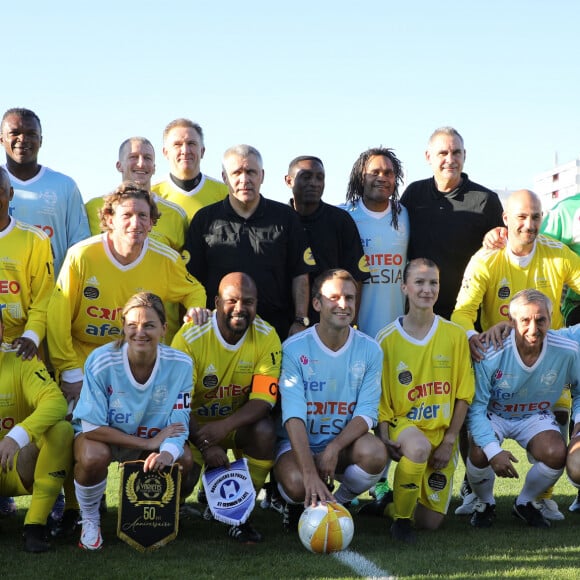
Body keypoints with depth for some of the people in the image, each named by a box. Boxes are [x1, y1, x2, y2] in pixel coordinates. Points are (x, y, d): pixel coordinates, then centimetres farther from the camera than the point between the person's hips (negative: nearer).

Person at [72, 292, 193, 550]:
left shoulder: (180, 364, -20)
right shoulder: (101, 361, -27)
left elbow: (178, 426, -17)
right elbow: (92, 426, -24)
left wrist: (167, 453, -42)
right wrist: (149, 443, -28)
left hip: (152, 438, 3)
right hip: (101, 435, -3)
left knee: (183, 460, -25)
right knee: (93, 457, -35)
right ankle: (89, 520, -3)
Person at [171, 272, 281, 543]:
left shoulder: (266, 337, -13)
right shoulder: (190, 337, -18)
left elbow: (263, 400, -18)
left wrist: (224, 426, -36)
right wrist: (205, 446, -32)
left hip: (239, 422, 2)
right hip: (194, 423, -1)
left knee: (264, 431, -31)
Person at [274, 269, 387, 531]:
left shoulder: (369, 350, -4)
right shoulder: (294, 349, -13)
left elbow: (366, 413, -8)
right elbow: (294, 416, -22)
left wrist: (334, 448, -27)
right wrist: (310, 472, -35)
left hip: (344, 443, 2)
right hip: (298, 443, -2)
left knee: (375, 453, -31)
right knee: (296, 483, -34)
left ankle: (337, 503, 1)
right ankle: (303, 505, 7)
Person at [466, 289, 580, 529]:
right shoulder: (491, 354, -29)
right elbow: (475, 407, -25)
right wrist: (493, 450, -36)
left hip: (536, 416, 2)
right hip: (493, 414, -2)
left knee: (556, 454, -26)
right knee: (480, 454, -30)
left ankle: (525, 503, 7)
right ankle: (485, 504, 7)